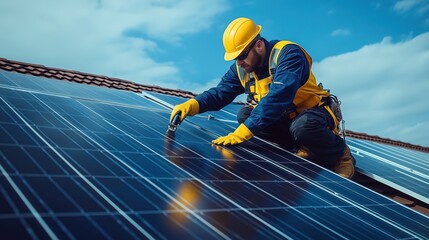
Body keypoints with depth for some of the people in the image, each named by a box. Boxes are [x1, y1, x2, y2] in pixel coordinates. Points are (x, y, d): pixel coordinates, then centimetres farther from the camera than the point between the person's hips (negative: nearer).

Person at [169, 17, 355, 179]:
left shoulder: (287, 54, -27)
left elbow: (277, 97, -41)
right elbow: (220, 93, -9)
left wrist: (244, 131, -48)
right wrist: (192, 105, -30)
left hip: (313, 112, -6)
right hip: (284, 118, 7)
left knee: (302, 127, -39)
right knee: (245, 116, -16)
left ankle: (341, 155, -5)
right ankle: (304, 149, -3)